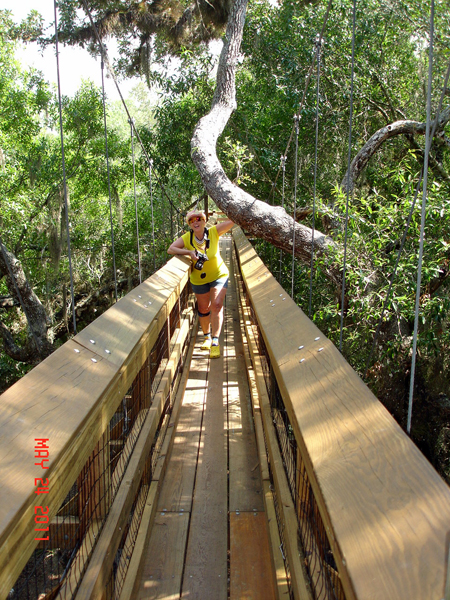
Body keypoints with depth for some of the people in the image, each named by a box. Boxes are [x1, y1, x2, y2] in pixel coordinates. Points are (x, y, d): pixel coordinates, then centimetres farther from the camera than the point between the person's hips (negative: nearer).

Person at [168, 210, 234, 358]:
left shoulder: (214, 232, -18)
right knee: (203, 309, 12)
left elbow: (232, 220, -23)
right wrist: (188, 252, -28)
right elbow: (171, 249, -15)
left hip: (219, 275, -2)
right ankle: (207, 336, 35)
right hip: (199, 279, 2)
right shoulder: (187, 238, -14)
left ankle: (215, 341, -12)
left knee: (217, 305, -17)